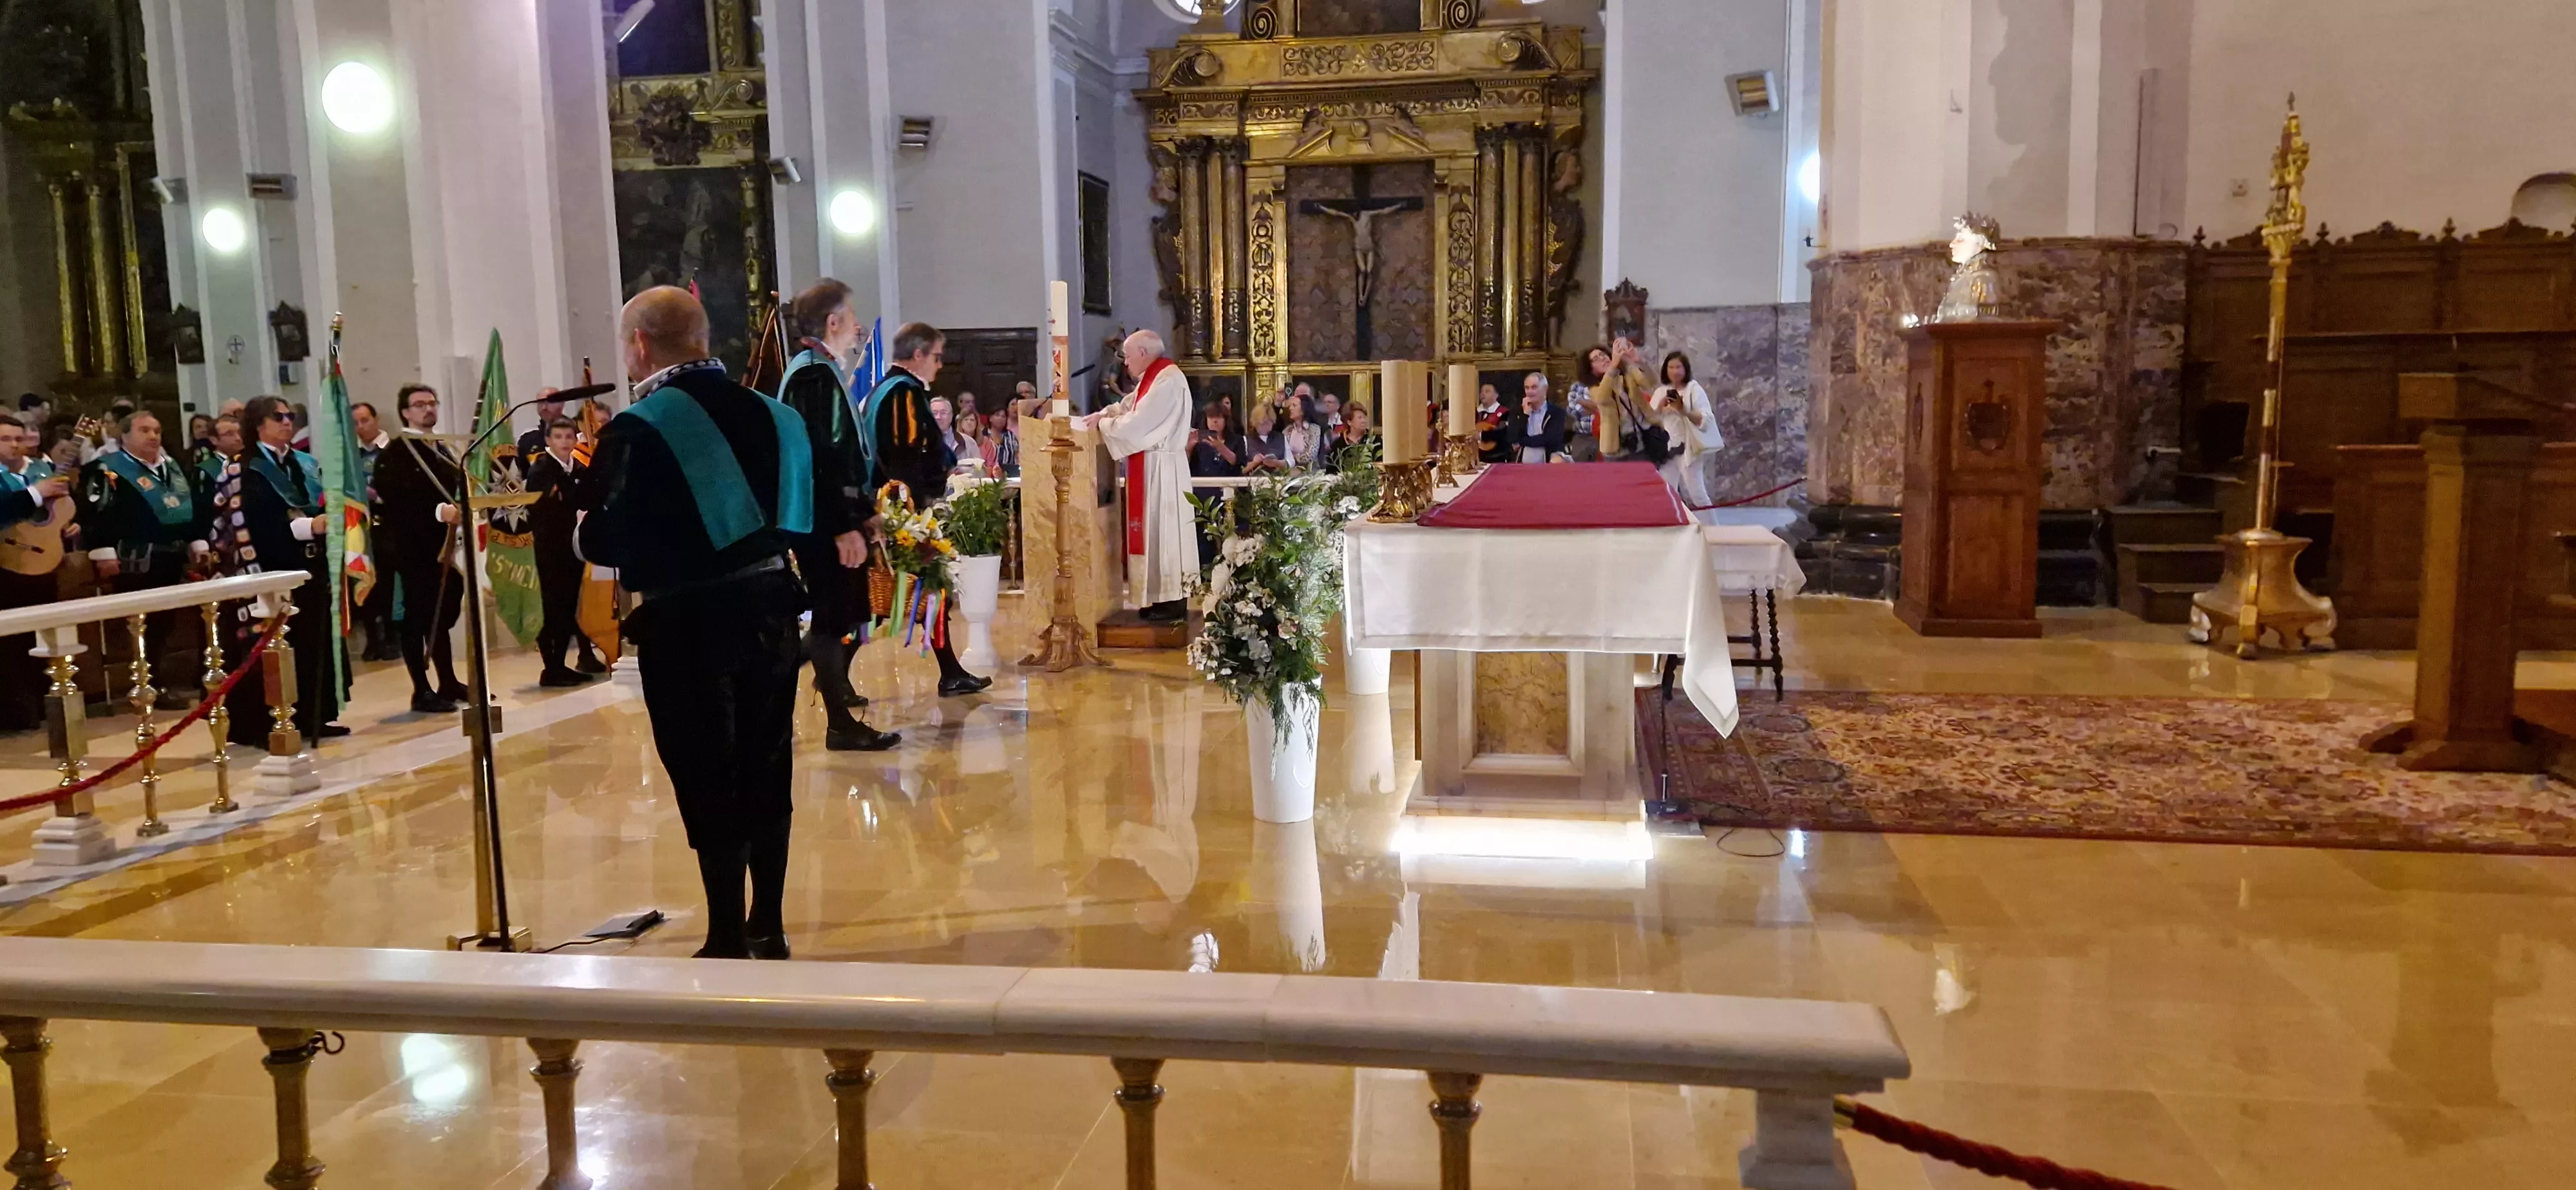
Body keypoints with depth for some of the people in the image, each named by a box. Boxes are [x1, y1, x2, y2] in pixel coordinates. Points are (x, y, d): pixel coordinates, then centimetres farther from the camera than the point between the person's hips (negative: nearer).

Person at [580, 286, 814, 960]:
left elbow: (609, 542, -12)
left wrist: (581, 534, 9)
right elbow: (798, 516, 10)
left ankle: (729, 942, 8)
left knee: (708, 784, 2)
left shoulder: (637, 429, -12)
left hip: (688, 624, -6)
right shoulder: (769, 414, 6)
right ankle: (768, 929, 23)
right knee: (766, 773, 14)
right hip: (770, 608, 6)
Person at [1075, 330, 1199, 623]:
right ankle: (1163, 596, 17)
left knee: (1164, 529, -5)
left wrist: (1103, 424, -7)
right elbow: (1130, 408, 21)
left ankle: (1174, 601, 0)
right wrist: (1105, 414, 4)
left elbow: (1138, 423, -20)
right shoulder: (1152, 378, 15)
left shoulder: (1168, 380, -18)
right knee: (1155, 530, 11)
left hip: (1162, 467, -10)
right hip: (1149, 466, 10)